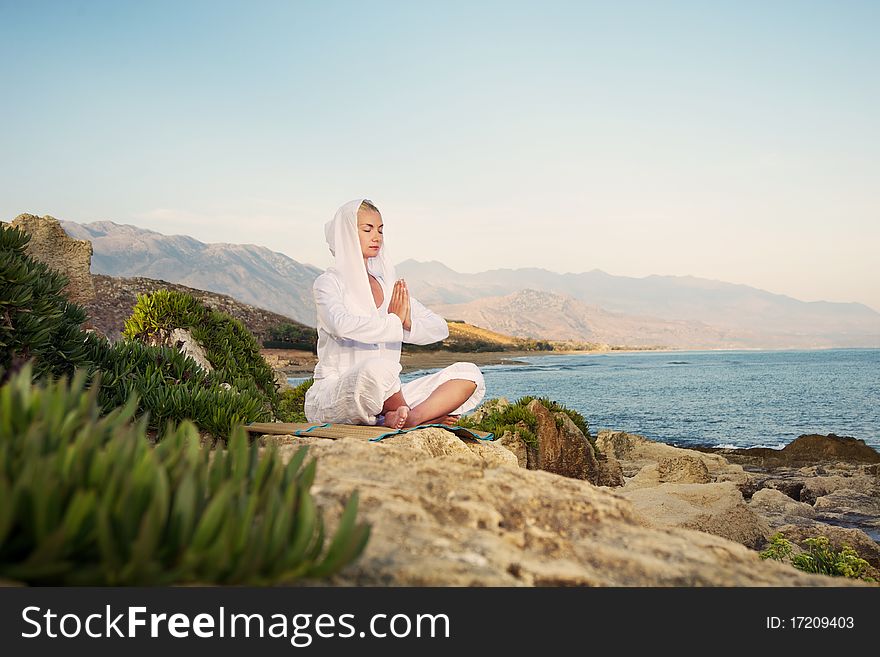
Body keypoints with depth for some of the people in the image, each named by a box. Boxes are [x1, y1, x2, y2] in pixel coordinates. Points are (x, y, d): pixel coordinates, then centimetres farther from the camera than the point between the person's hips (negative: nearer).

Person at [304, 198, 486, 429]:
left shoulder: (389, 286, 16)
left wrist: (409, 324, -9)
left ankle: (411, 418, -30)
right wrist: (393, 322, -11)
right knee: (378, 367, -40)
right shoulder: (328, 282, -2)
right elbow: (341, 325, -24)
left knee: (469, 374, -7)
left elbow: (440, 328, 12)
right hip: (331, 397, -6)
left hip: (384, 396, 6)